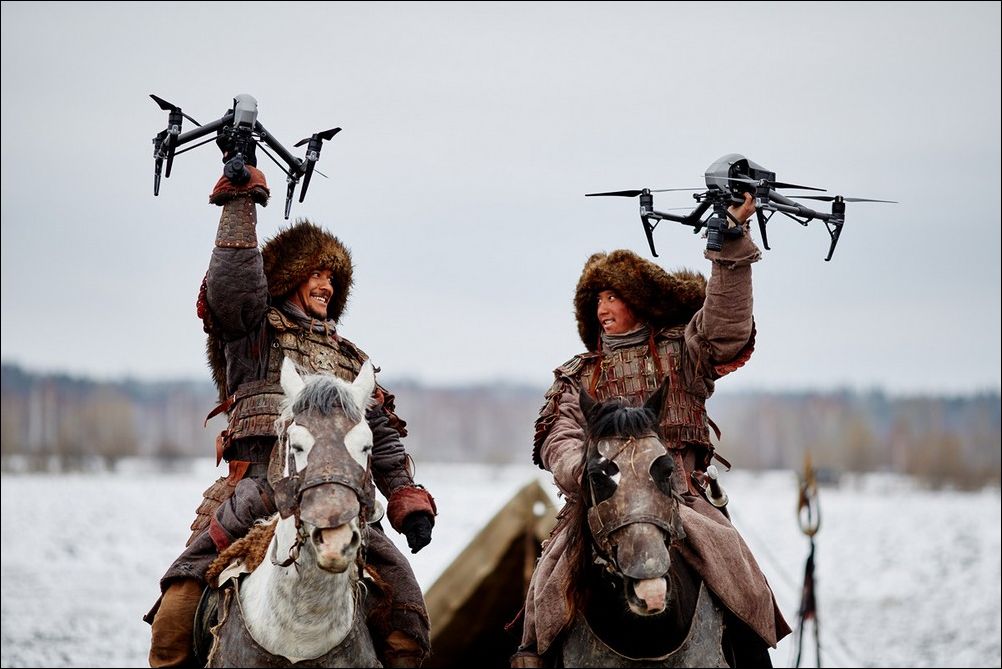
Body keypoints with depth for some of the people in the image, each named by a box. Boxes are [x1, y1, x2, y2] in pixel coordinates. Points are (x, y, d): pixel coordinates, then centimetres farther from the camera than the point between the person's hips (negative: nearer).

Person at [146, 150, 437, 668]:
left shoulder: (350, 359, 28)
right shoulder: (253, 332, 13)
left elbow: (384, 437, 26)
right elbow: (230, 283, -8)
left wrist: (409, 503, 13)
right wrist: (240, 201, -11)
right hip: (257, 492, -4)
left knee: (407, 612, -8)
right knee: (175, 621, -17)